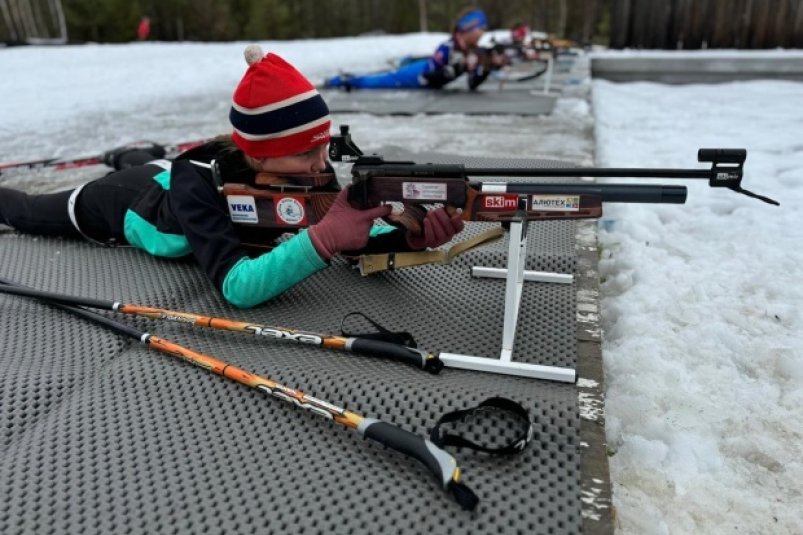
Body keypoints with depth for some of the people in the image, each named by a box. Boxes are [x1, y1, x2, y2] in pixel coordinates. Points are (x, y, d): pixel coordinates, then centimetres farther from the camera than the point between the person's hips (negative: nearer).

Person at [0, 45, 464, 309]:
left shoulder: (308, 172, -35)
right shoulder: (198, 185, -48)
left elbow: (351, 237, -37)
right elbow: (236, 286, -58)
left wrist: (409, 237, -57)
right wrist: (323, 237, -69)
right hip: (121, 202, -4)